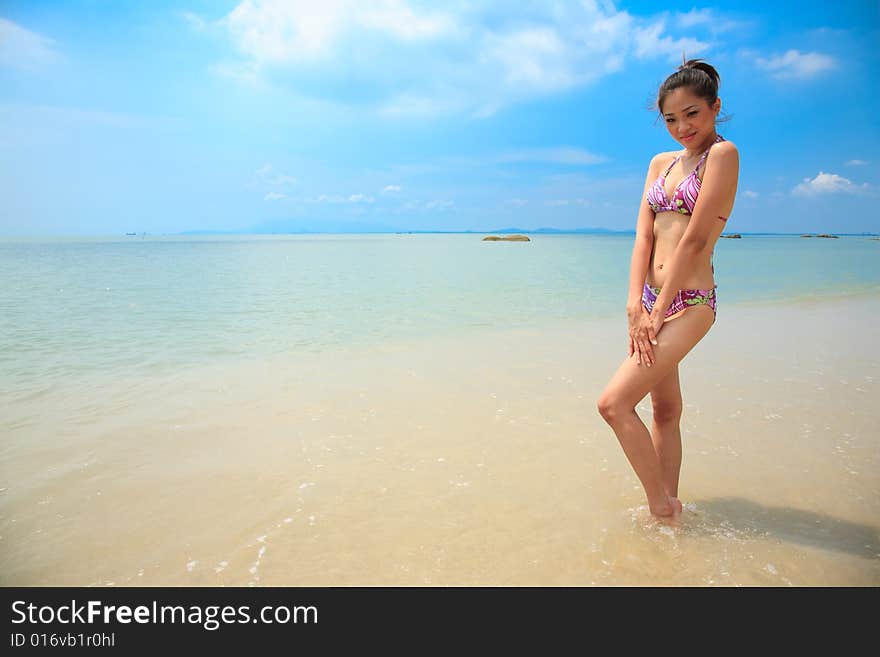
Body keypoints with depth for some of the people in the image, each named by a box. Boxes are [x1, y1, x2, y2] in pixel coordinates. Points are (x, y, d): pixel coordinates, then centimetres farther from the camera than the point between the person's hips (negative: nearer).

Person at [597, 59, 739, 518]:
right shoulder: (660, 163, 14)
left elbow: (694, 240, -13)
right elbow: (643, 236, 4)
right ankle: (668, 506, 26)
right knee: (665, 410, 13)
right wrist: (635, 304, -8)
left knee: (614, 402, -14)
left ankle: (663, 507, 2)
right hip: (653, 300, 7)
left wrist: (657, 311, -14)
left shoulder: (722, 154, -6)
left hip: (689, 303, -7)